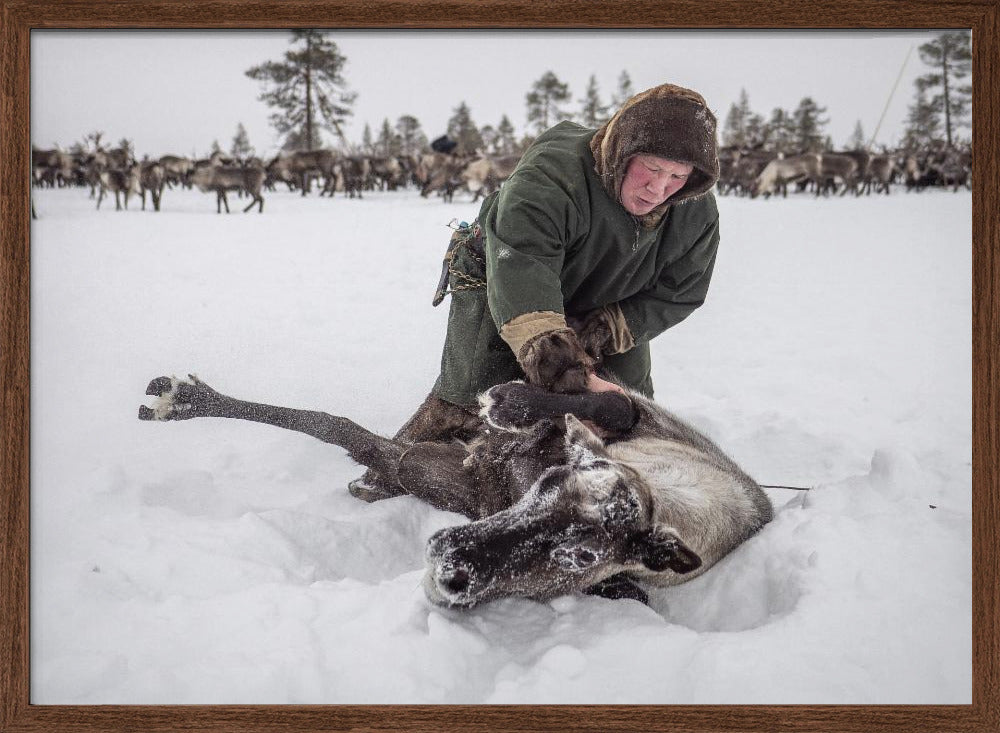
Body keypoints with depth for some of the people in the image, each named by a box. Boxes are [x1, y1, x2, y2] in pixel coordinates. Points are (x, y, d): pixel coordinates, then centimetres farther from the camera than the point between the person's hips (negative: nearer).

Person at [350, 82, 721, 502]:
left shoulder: (698, 214, -23)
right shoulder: (550, 175, -43)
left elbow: (677, 295, -14)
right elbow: (520, 277, -57)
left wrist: (601, 333, -32)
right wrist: (571, 376, -70)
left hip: (607, 309, 5)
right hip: (498, 290, -5)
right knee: (469, 396, -19)